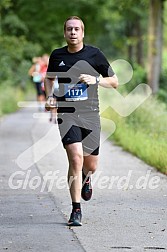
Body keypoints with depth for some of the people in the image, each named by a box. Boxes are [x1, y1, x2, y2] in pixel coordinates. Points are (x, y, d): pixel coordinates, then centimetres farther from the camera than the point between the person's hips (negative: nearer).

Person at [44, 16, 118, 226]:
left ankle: (85, 178, 47)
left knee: (91, 166, 7)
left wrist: (95, 79, -13)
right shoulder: (57, 56, 5)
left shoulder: (94, 54, 0)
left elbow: (114, 82, 5)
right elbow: (49, 78, 25)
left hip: (90, 115, 1)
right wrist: (50, 96, 6)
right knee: (76, 159, -18)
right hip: (67, 115, -1)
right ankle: (76, 211, -10)